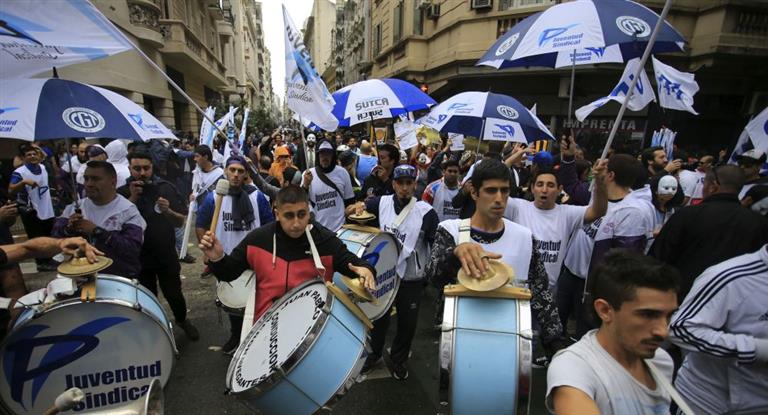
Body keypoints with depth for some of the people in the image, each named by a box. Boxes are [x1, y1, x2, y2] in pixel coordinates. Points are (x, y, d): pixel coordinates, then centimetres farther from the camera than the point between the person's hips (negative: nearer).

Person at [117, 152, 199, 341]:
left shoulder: (166, 188, -5)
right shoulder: (122, 193, -3)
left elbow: (181, 221, -5)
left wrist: (168, 211, -24)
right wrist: (133, 198, -20)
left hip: (166, 254, -1)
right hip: (138, 257, 1)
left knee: (173, 294, 5)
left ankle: (182, 320, 34)